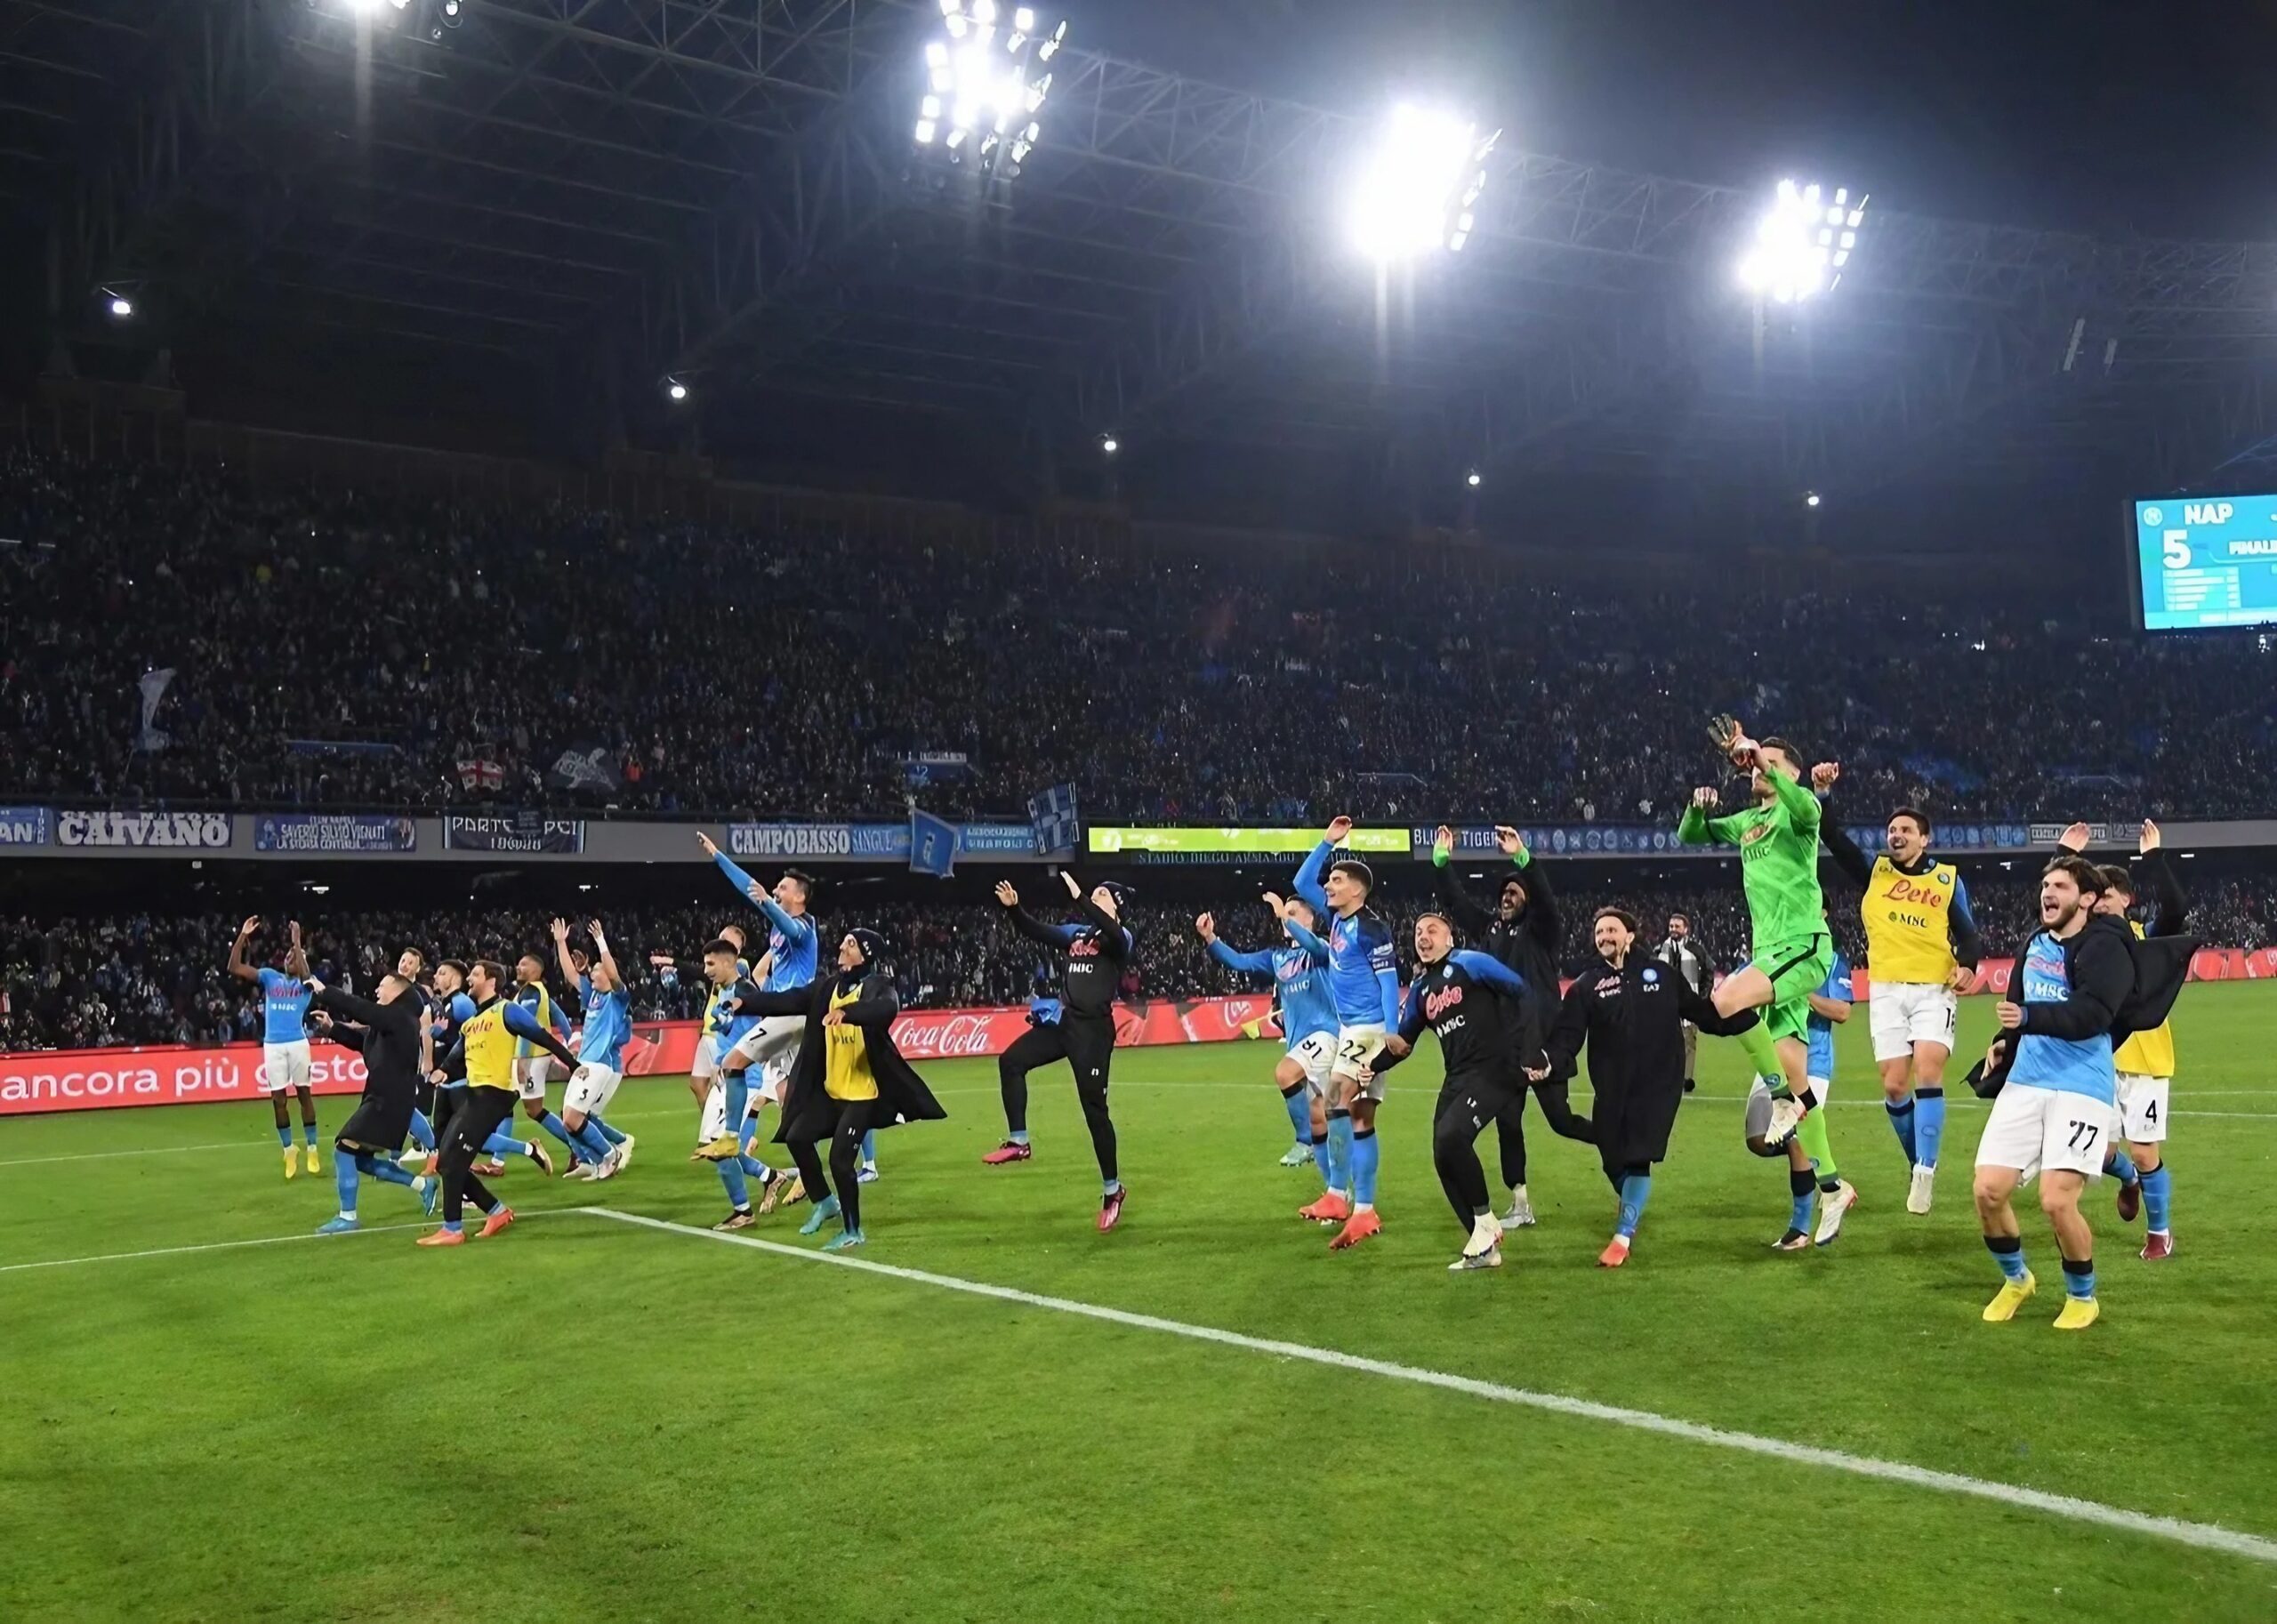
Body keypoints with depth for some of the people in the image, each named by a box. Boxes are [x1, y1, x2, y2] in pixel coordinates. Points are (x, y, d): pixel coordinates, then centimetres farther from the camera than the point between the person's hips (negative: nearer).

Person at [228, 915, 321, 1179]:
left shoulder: (305, 983, 4)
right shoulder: (270, 976, 11)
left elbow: (305, 973, -22)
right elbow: (235, 968, 2)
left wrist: (297, 940, -25)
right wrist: (243, 936, -7)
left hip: (297, 1043, -2)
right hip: (272, 1045, 2)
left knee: (304, 1093, 4)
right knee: (277, 1098, 4)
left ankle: (312, 1149, 13)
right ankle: (288, 1151, 15)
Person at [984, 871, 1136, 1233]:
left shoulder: (1122, 939, -7)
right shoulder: (1077, 932, 15)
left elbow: (1109, 932, -31)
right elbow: (1038, 932, 15)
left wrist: (1079, 899, -38)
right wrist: (1013, 909, -1)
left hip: (1094, 1029, -7)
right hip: (1064, 1022, 7)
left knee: (1094, 1108, -4)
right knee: (1011, 1060, -2)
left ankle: (1112, 1189, 9)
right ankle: (1018, 1142, 5)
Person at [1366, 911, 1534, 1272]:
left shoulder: (1469, 963, -5)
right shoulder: (1420, 988, 16)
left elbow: (1523, 993, -10)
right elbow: (1403, 1042, 23)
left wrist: (1531, 1050, -18)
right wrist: (1375, 1067, 5)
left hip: (1494, 1069, -8)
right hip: (1457, 1077, 8)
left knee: (1451, 1137, -26)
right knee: (1444, 1159, 1)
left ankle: (1485, 1223, -5)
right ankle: (1485, 1247, 12)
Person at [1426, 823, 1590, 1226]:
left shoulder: (1541, 929, -4)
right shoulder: (1490, 928, 11)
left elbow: (1545, 898, -22)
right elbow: (1456, 903, 11)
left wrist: (1522, 858, -36)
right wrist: (1441, 861, -2)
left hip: (1540, 1043, -6)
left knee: (1561, 1120, -3)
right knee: (1507, 1124, 7)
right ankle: (1520, 1205, 16)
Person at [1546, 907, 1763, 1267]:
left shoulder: (1661, 974, 8)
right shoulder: (1585, 987, 5)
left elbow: (1704, 1013, 15)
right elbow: (1566, 1036, -7)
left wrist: (1758, 1014, 11)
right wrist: (1551, 1062, -28)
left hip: (1658, 1085, -1)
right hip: (1611, 1091, 1)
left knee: (1639, 1160, -14)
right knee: (1614, 1163, 7)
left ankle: (1623, 1237, -11)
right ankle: (1631, 1216, 37)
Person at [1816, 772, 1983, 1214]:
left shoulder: (1948, 879, 6)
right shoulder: (1874, 872, 9)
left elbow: (1967, 933, 8)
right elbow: (1832, 837, 3)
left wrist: (1967, 966, -12)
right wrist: (1821, 793, -12)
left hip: (1934, 989, -2)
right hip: (1887, 990, 2)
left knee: (1927, 1073, -18)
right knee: (1894, 1086, 0)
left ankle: (1924, 1173, -14)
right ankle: (1921, 1165, 20)